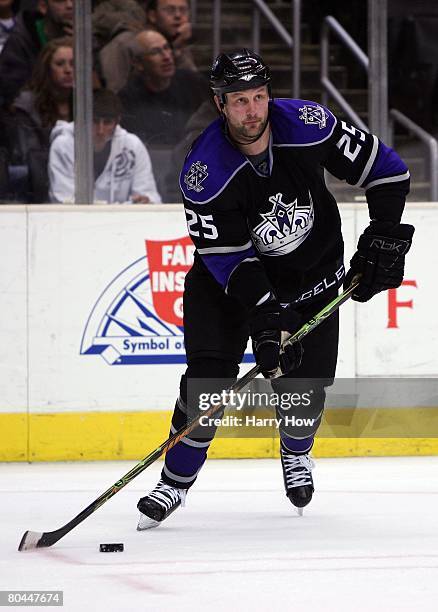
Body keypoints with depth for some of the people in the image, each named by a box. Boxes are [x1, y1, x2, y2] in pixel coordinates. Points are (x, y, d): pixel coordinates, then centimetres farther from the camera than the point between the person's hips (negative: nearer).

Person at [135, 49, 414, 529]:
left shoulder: (307, 125, -23)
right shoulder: (203, 172, -27)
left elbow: (386, 171, -11)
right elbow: (228, 257, -24)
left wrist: (383, 239, -17)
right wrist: (266, 318, -32)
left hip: (312, 277, 2)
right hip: (229, 279, -2)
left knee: (304, 388, 0)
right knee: (208, 377, -15)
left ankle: (296, 454, 35)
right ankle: (175, 482, 2)